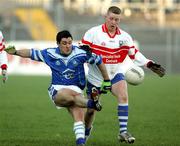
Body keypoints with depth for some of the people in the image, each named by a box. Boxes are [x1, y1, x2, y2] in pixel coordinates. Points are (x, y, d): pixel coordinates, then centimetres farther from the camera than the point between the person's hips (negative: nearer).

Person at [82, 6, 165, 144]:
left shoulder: (124, 36, -2)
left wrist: (150, 64, -4)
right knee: (91, 110, 6)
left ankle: (123, 131, -23)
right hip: (95, 77, -1)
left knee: (123, 96, -27)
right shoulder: (93, 33, -11)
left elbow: (135, 54, 7)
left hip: (115, 75, 1)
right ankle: (86, 132, 37)